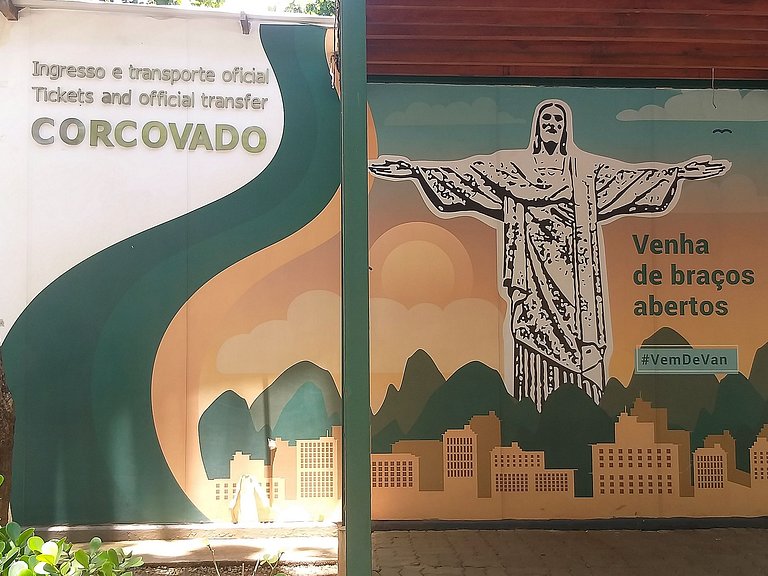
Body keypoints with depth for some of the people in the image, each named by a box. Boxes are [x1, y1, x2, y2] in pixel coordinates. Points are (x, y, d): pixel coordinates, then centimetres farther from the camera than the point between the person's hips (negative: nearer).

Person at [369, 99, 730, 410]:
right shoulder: (513, 163, 9)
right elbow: (465, 172, 1)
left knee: (576, 322, -6)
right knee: (532, 321, -7)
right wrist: (415, 169, -9)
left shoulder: (587, 167, 14)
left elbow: (631, 176, 10)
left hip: (572, 264, 1)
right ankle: (534, 407, -5)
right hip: (533, 262, -1)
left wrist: (677, 172, 0)